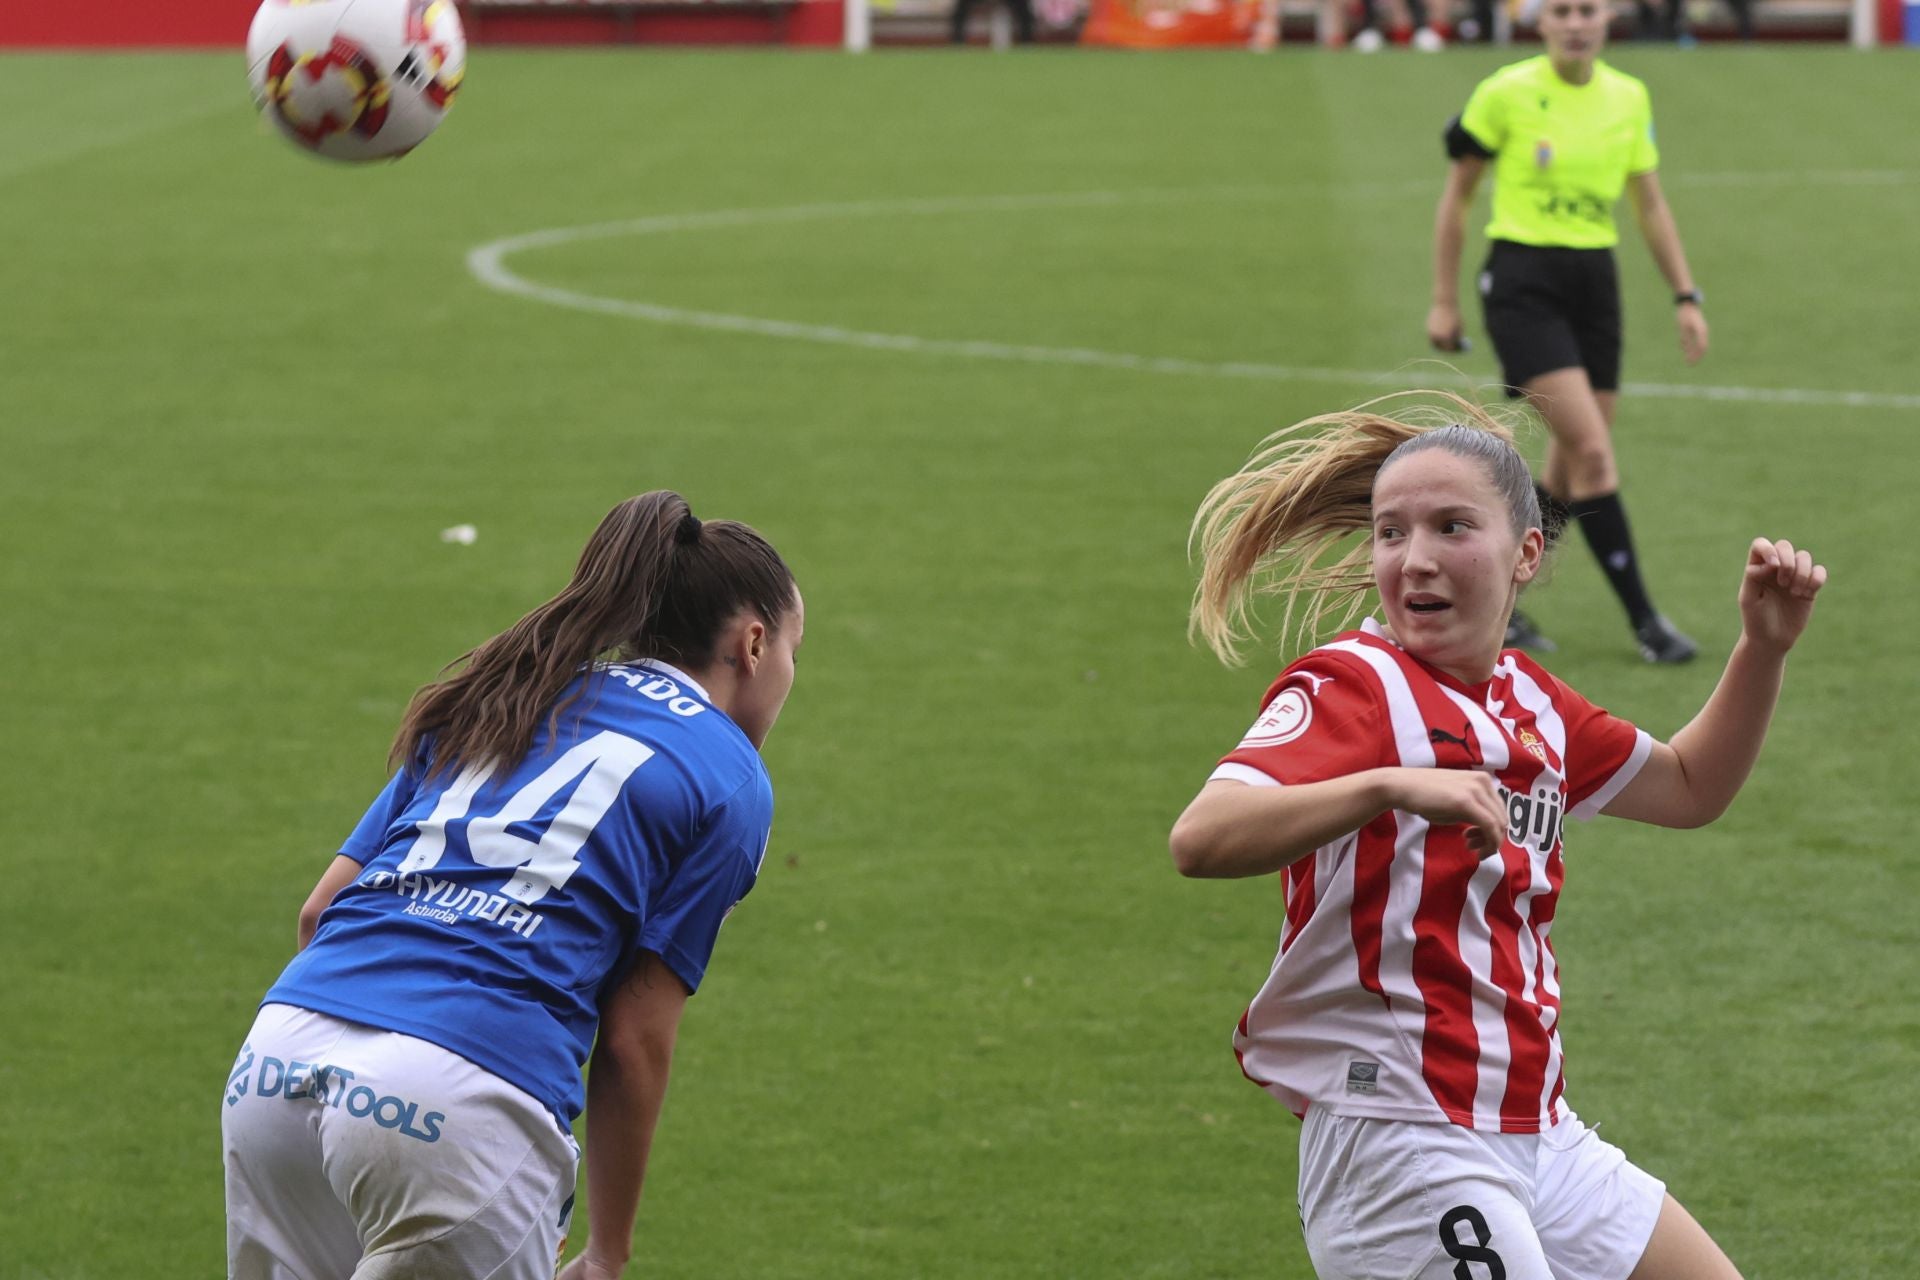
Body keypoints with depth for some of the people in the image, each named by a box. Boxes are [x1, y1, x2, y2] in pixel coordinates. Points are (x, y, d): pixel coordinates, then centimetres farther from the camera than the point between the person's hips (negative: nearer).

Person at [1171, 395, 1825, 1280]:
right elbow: (1201, 839, -29)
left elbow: (1689, 786, 29)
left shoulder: (1527, 699, 11)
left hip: (1532, 1132, 8)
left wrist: (1764, 646, 14)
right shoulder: (1354, 687, -12)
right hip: (1400, 1141, -8)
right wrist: (1392, 786, -41)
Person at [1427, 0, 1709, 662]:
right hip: (1523, 282, -5)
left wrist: (1685, 297, 9)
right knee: (1594, 451, -15)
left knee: (1571, 470, 6)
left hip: (1595, 283, 5)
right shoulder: (1505, 93, -8)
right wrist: (1444, 300, 2)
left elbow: (1651, 204, 14)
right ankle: (1642, 618, -9)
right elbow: (1456, 194, 1)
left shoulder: (1628, 98, 6)